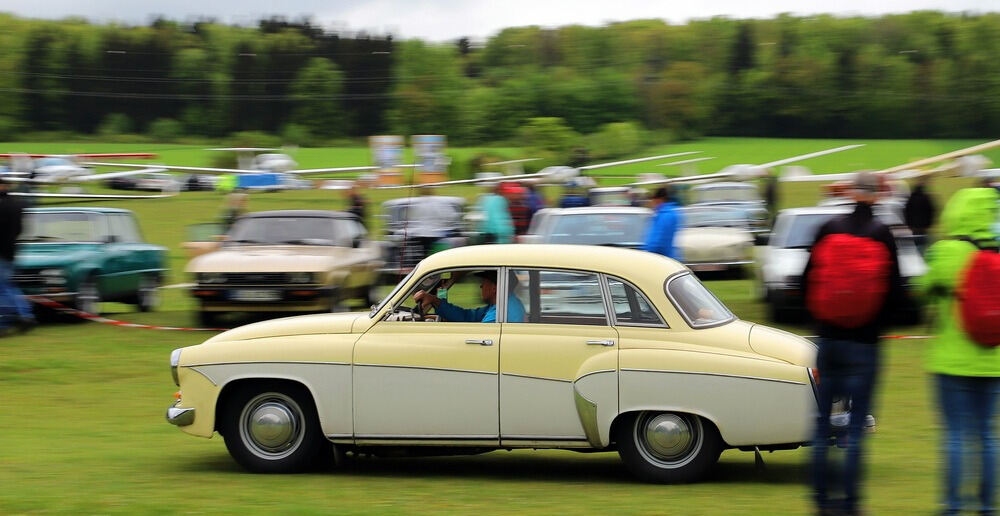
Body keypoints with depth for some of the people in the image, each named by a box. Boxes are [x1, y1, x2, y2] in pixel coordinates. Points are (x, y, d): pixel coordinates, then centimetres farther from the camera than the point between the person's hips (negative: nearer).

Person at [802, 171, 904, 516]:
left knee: (823, 422, 10)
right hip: (865, 344, -3)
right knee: (856, 425, 1)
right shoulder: (881, 234, -8)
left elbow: (808, 283, 3)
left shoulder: (829, 229, 0)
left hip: (829, 340, 3)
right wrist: (878, 323, 10)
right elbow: (895, 293, -7)